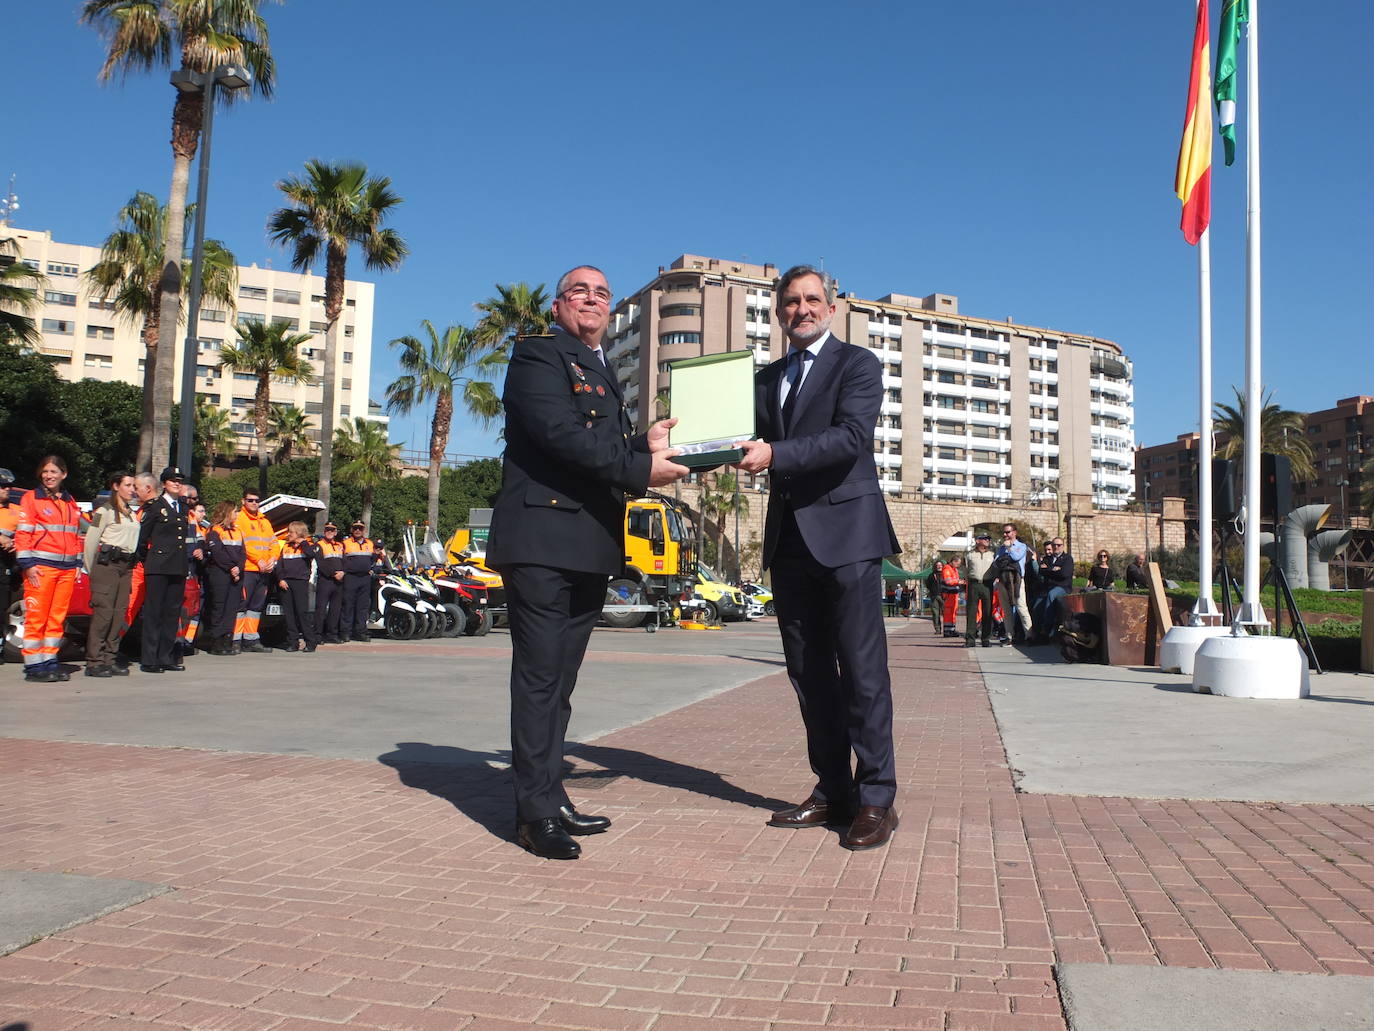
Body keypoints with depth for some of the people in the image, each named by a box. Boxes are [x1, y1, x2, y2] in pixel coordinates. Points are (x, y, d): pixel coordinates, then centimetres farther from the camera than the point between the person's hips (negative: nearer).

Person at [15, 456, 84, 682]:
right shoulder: (31, 498, 3)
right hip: (41, 566, -5)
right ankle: (34, 667, -2)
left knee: (57, 618, 6)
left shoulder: (70, 503, 18)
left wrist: (78, 563, 14)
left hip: (67, 568, 5)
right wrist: (27, 564, -11)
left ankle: (50, 662, 12)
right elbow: (22, 533, -3)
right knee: (36, 617, -5)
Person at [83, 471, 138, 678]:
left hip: (125, 566, 7)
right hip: (107, 564, -7)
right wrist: (92, 571, -5)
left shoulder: (131, 512, 20)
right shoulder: (105, 510, -3)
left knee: (118, 613, 5)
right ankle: (94, 662, -7)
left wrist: (131, 563, 12)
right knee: (103, 612, -10)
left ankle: (109, 660, 10)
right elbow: (90, 541, -6)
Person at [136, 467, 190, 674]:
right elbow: (142, 536, 0)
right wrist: (147, 559, 5)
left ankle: (166, 657, 12)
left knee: (172, 613, 7)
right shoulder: (155, 507, 0)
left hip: (179, 569, 6)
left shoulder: (183, 509, 18)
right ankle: (149, 660, -2)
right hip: (158, 568, -6)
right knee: (154, 612, -4)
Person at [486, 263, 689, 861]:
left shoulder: (604, 375, 25)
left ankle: (551, 799, 19)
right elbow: (561, 433, -16)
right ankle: (537, 812, 0)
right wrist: (641, 469, -17)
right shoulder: (539, 353, -2)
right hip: (543, 537, -8)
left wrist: (647, 445, 3)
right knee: (540, 678, -6)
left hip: (591, 548, 8)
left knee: (560, 679, 12)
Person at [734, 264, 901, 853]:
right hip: (790, 539, 6)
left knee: (861, 669, -5)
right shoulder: (766, 380, 20)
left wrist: (774, 455, -25)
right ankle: (832, 791, 17)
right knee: (809, 672, 8)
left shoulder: (857, 364, 1)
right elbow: (763, 446, 16)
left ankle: (876, 799, 2)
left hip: (845, 533, -6)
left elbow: (851, 437, -15)